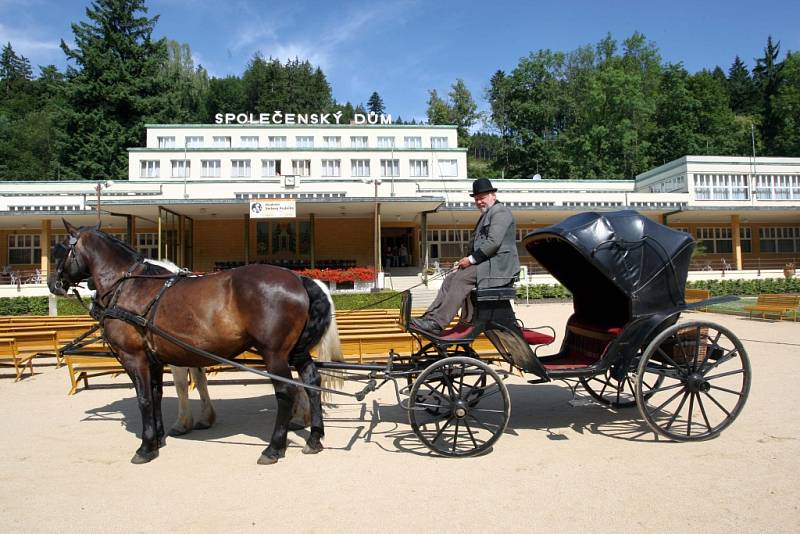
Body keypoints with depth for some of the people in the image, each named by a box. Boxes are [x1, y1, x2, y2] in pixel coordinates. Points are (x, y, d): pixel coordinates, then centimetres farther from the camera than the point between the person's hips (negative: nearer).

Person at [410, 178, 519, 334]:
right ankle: (430, 317, -9)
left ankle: (437, 323, -26)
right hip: (488, 263, 10)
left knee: (462, 278, -24)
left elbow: (493, 242, -19)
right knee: (451, 278, -2)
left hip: (499, 264, -10)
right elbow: (476, 244, 22)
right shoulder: (485, 216, 24)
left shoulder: (500, 212, -7)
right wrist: (466, 260, 5)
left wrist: (471, 259, -16)